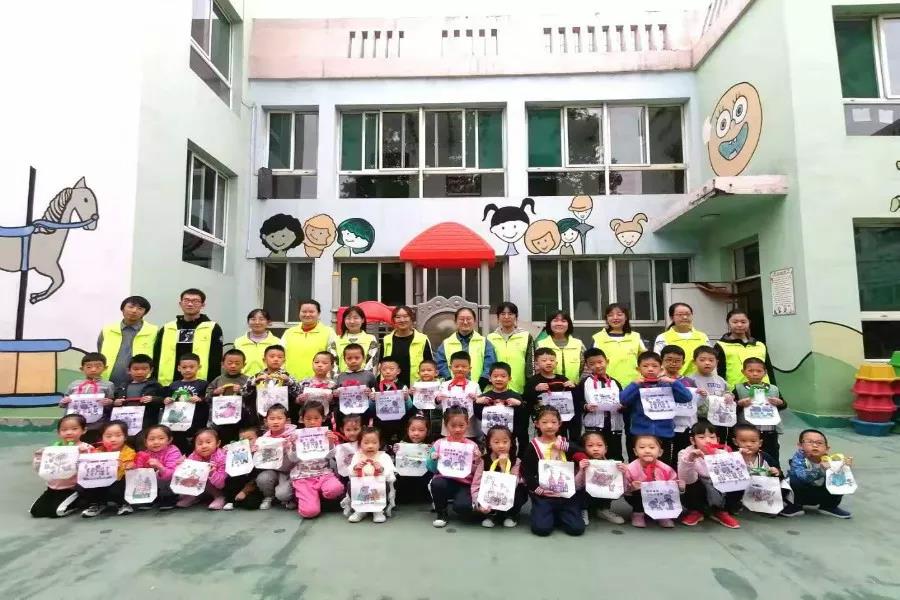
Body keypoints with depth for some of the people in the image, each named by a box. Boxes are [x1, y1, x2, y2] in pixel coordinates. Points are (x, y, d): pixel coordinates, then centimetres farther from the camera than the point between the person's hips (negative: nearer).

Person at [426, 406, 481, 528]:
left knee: (462, 506, -32)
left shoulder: (472, 446, 3)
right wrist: (433, 459, -15)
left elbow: (476, 472, 5)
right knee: (437, 483, -34)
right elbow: (432, 469, 4)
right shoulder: (439, 444, 3)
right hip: (444, 480, 1)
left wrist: (478, 461, -14)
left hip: (464, 483, -1)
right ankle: (441, 513, -4)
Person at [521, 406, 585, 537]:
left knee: (576, 528, -8)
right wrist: (538, 488, -14)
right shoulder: (533, 446, -3)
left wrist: (566, 447, -18)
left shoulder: (565, 443, 6)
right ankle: (550, 515, 16)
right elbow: (525, 472, -4)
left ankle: (558, 515, 20)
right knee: (542, 528, -17)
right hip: (543, 495, -2)